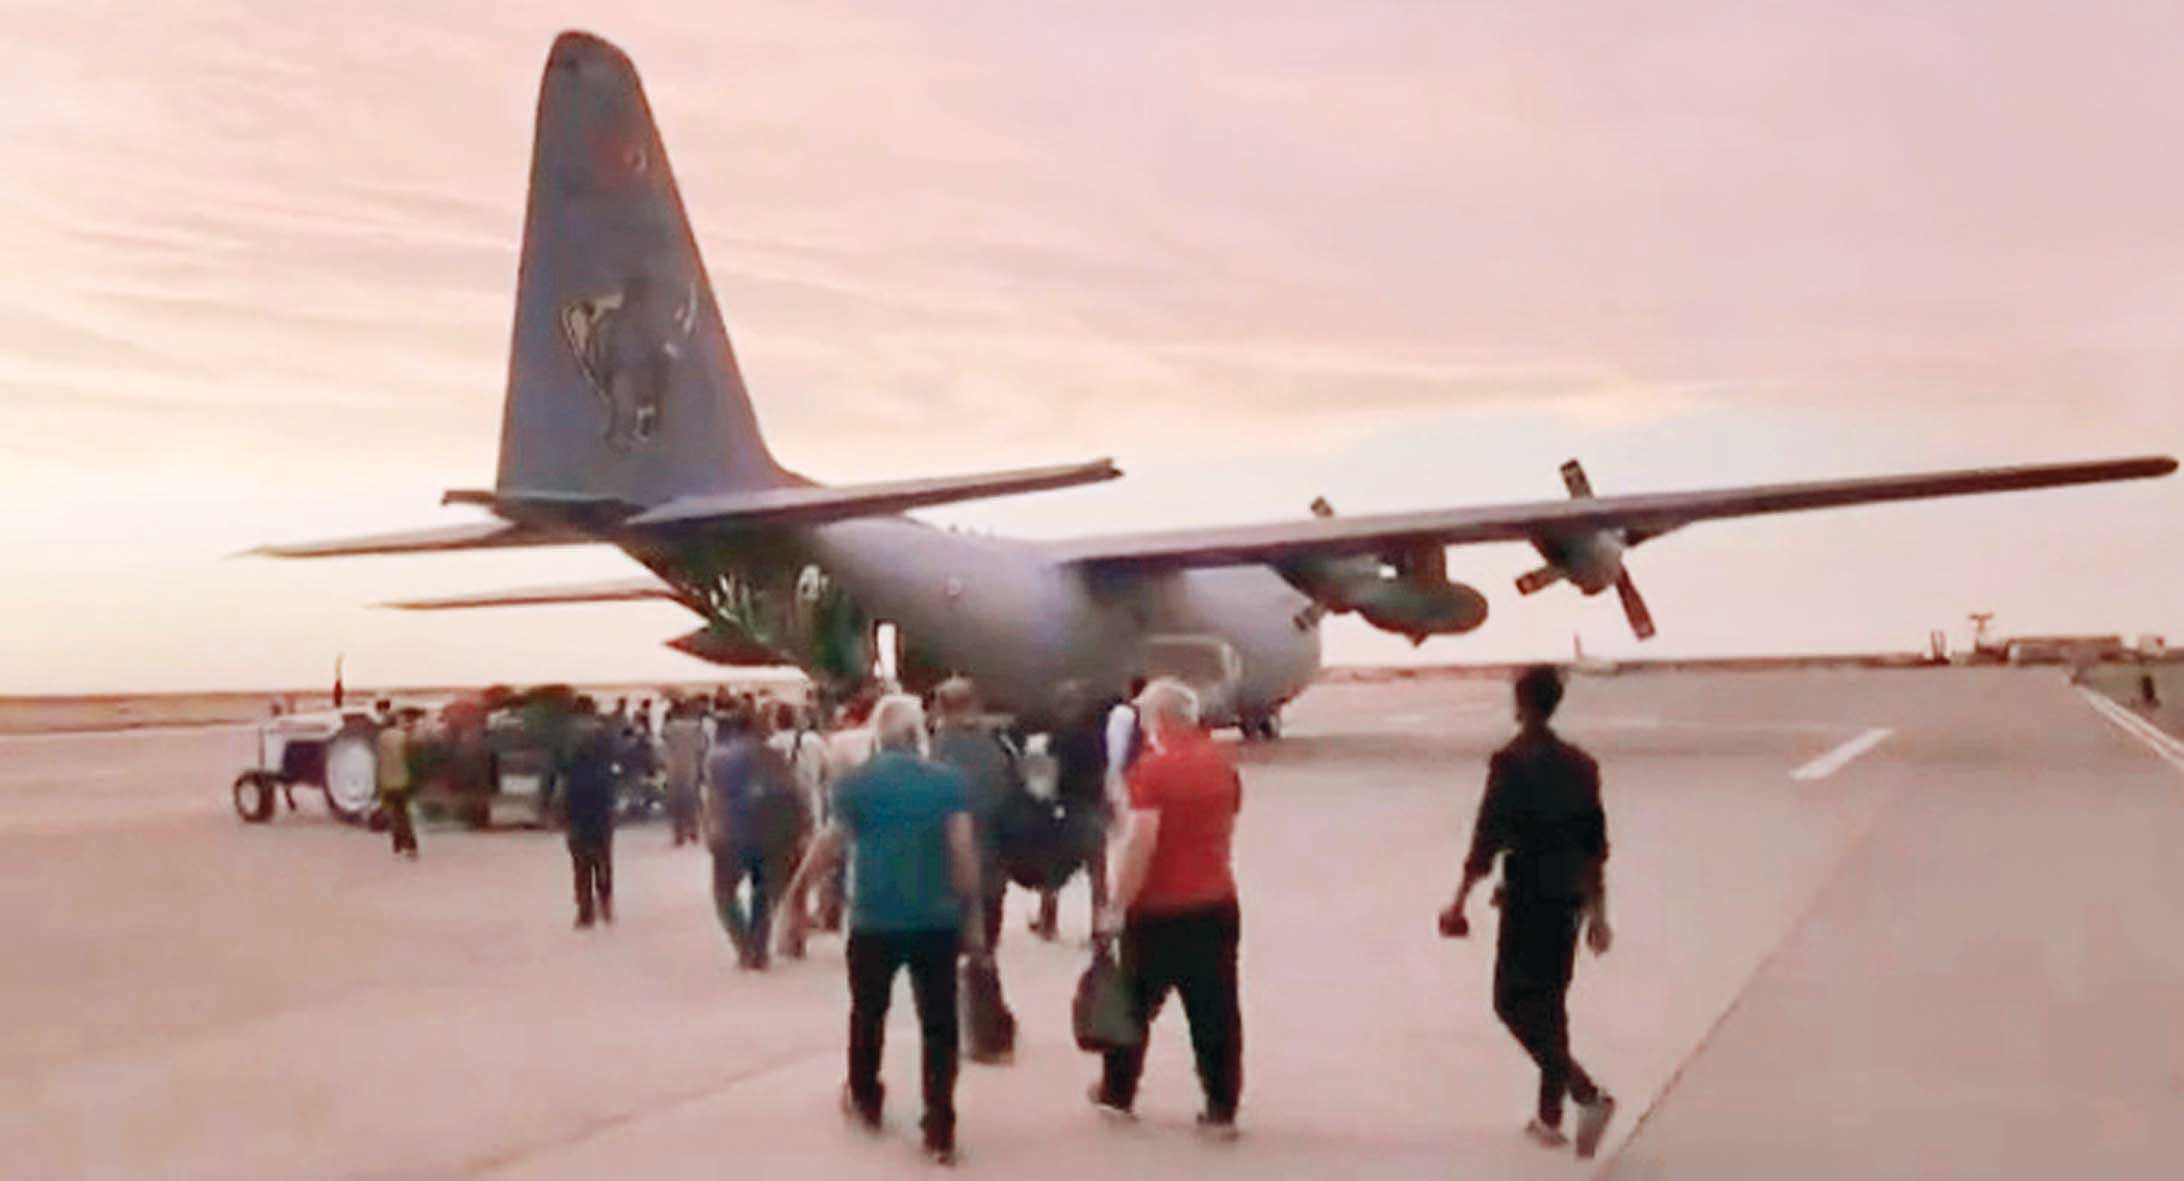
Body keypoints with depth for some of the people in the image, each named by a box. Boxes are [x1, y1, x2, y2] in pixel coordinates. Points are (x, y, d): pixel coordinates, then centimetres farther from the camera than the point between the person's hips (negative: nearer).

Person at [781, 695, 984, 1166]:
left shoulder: (855, 783, -3)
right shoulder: (948, 781, -2)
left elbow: (830, 847, -6)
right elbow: (963, 851, -6)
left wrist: (795, 891, 6)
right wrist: (972, 917, 0)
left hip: (874, 920, 0)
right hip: (937, 920, 0)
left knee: (868, 1012, 21)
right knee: (938, 1025, 5)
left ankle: (865, 1101, 38)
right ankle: (940, 1132, 5)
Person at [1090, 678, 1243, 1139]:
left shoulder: (1152, 767, -15)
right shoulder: (1222, 763, 7)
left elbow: (1141, 842, -21)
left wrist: (1116, 903, -16)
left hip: (1160, 908, -5)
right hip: (1217, 902, 5)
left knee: (1137, 1003, 12)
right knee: (1215, 1009, 6)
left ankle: (1118, 1092, 26)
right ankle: (1222, 1109, 7)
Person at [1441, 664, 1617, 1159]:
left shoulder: (1512, 762, -12)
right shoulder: (1580, 764, 8)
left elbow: (1488, 838, -15)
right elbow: (1596, 846, 12)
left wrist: (1460, 900, -8)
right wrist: (1598, 913, 18)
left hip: (1528, 895, -7)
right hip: (1571, 896, 7)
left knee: (1513, 1002, -1)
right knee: (1550, 1002, 16)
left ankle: (1587, 1093, -15)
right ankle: (1550, 1116, 21)